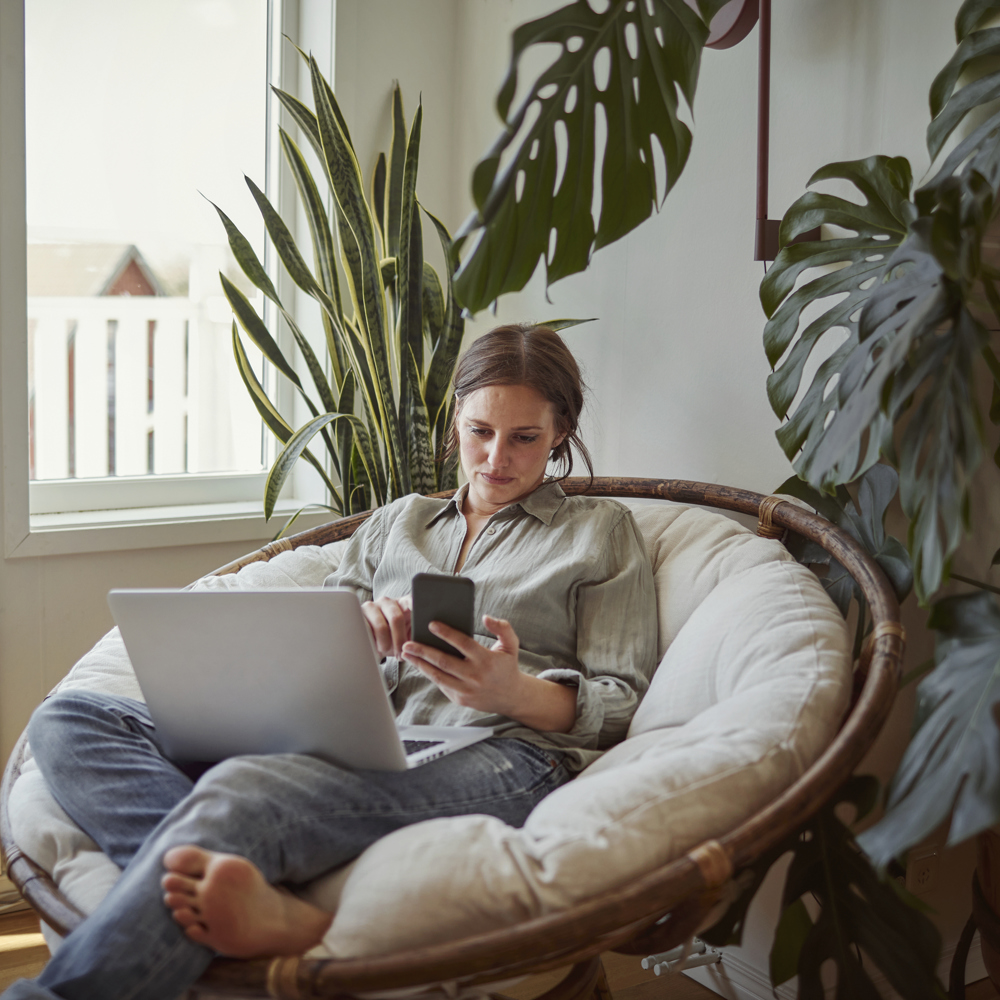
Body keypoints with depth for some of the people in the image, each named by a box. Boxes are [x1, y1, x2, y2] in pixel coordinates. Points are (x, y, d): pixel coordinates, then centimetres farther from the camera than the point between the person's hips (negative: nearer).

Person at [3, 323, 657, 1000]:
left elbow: (622, 706, 10)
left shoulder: (601, 530, 19)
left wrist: (516, 692, -12)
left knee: (240, 792, -37)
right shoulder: (398, 520, 29)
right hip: (363, 747, 5)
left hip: (501, 758, -5)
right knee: (68, 720, -18)